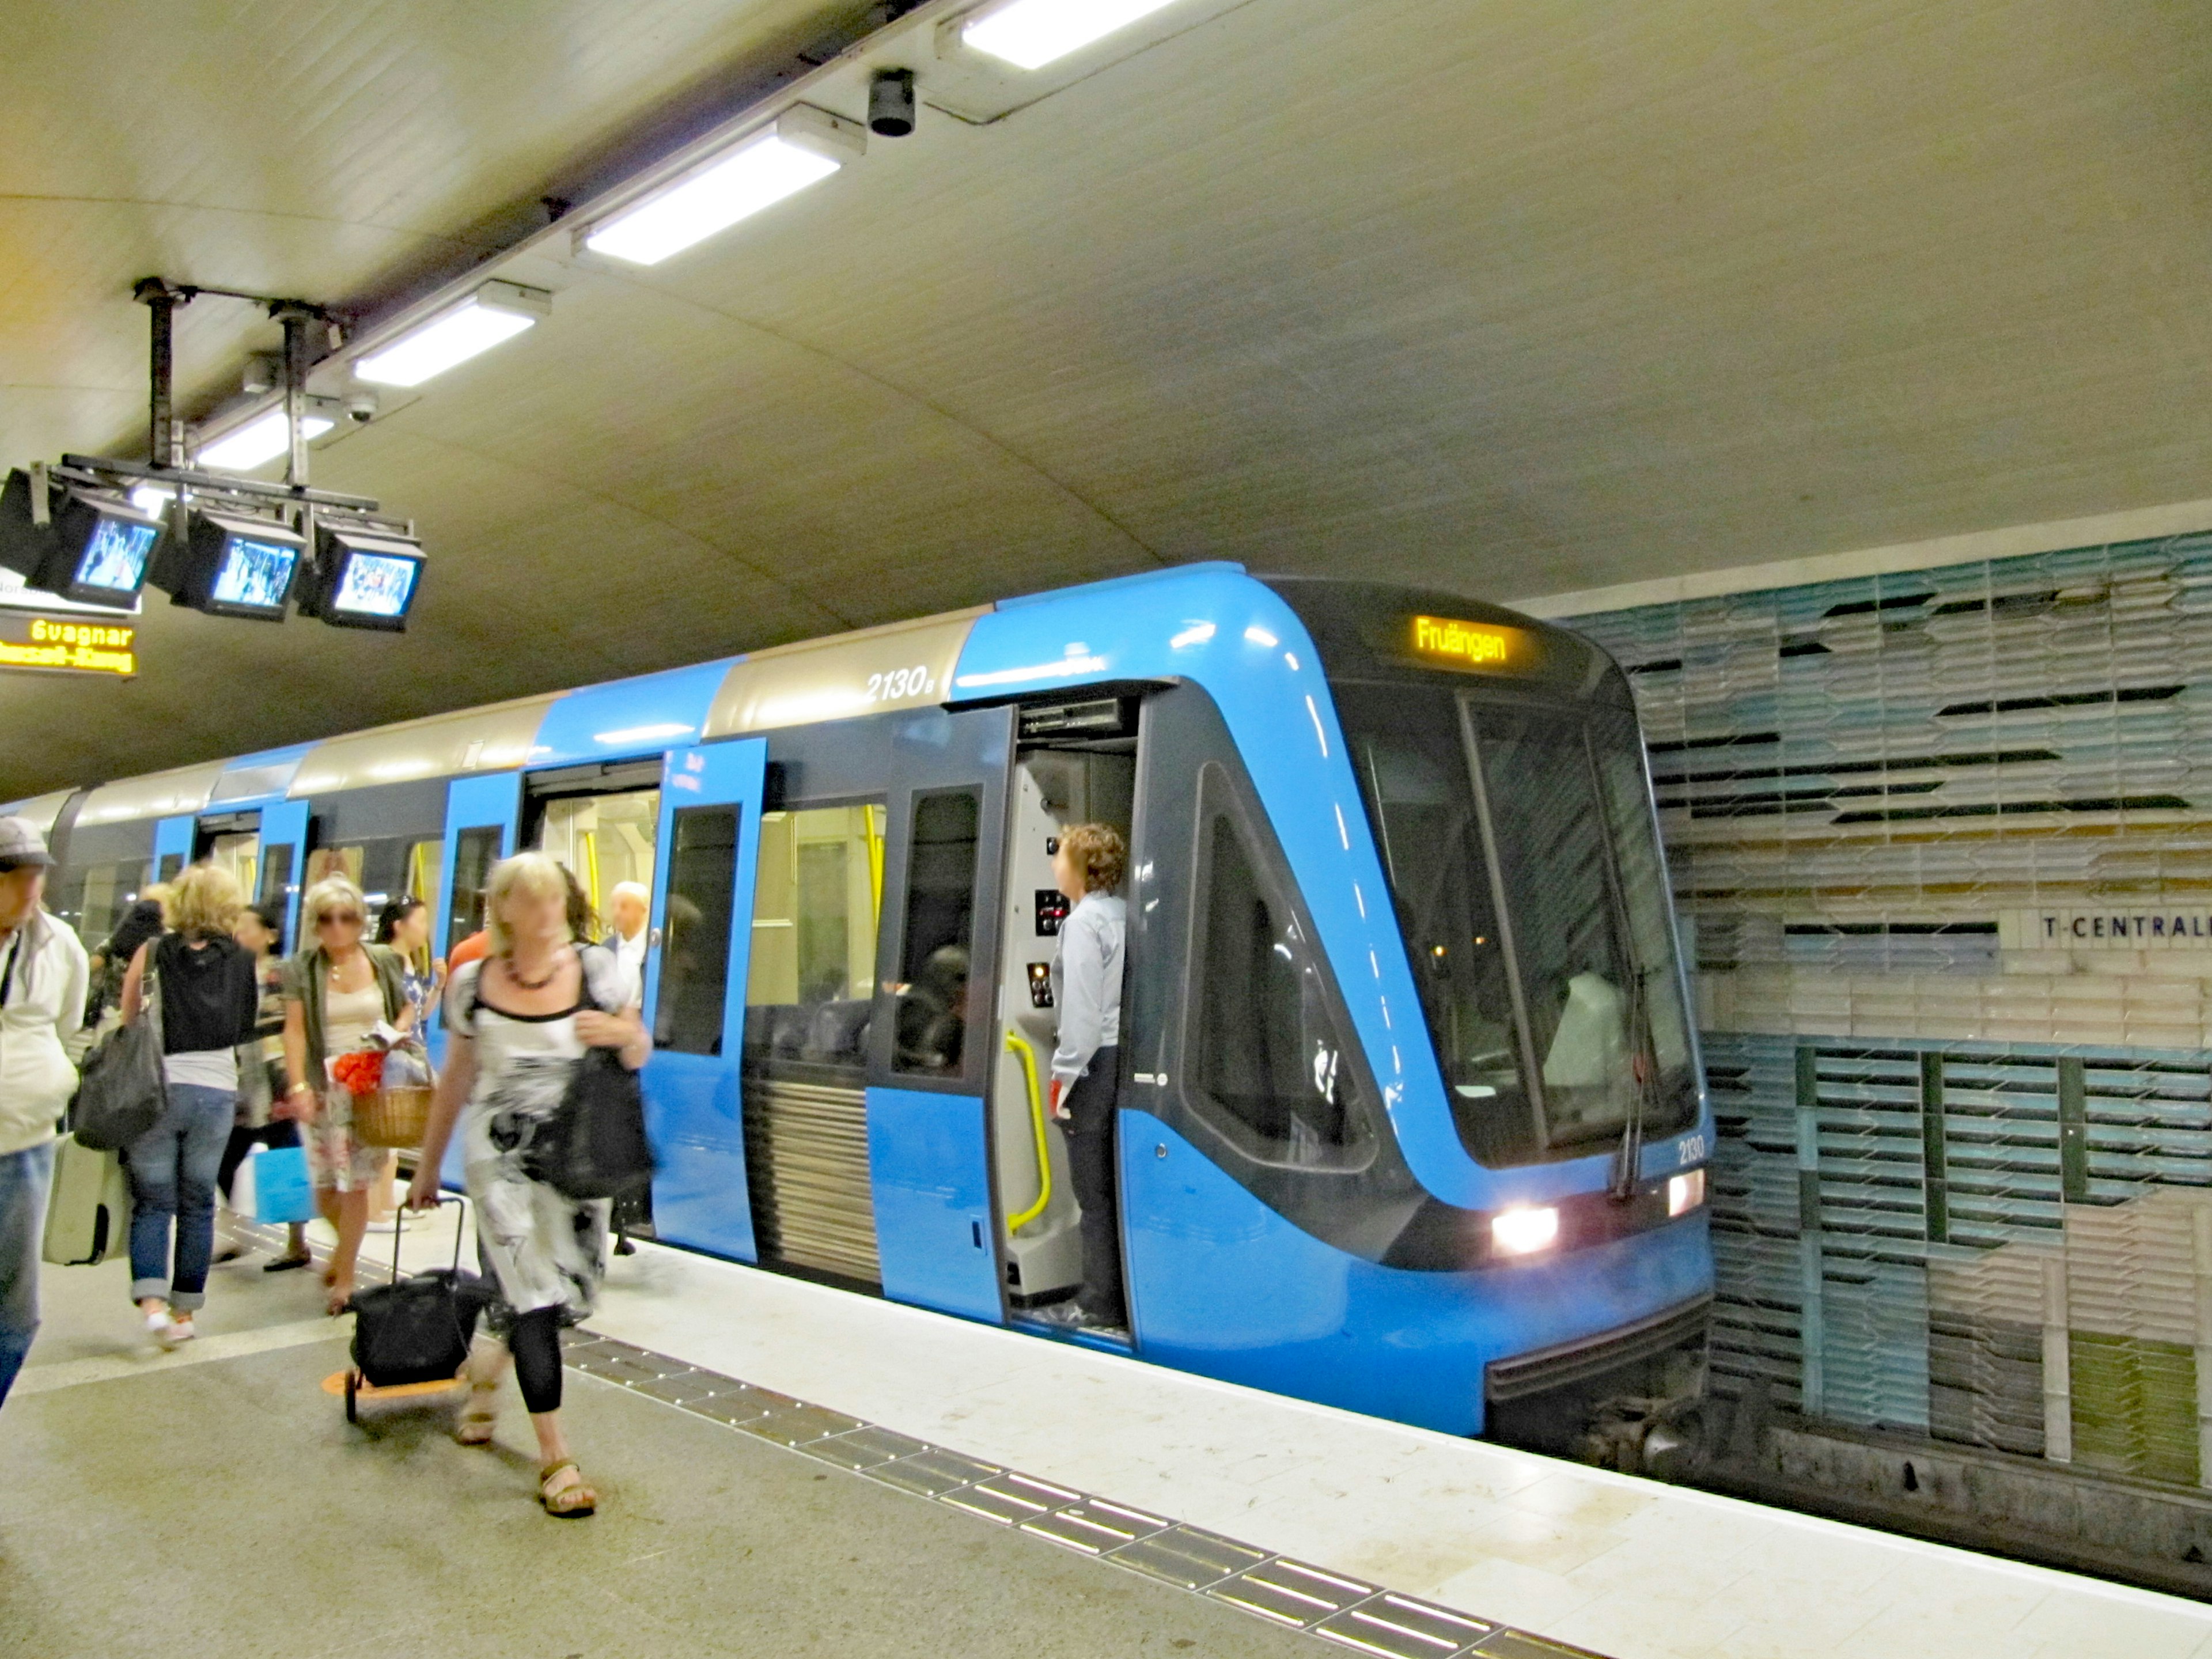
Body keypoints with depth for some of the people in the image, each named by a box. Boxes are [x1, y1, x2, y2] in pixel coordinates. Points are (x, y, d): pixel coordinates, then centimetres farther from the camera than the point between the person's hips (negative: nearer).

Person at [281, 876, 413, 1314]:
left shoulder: (384, 961, 5)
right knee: (324, 1186, 4)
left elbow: (407, 1010, 17)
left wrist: (395, 1036, -4)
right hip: (323, 1088, 0)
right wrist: (298, 1086, -13)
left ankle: (344, 1276, 13)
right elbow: (295, 1030, -4)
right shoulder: (301, 969, 2)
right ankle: (347, 1242, 37)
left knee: (355, 1185, -1)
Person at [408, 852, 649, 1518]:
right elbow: (455, 1081, 9)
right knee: (534, 1295, -7)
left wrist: (621, 1033, -17)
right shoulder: (473, 982, -1)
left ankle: (488, 1367, 42)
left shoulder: (594, 968, -2)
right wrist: (427, 1167, 14)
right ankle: (555, 1458, 4)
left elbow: (638, 1057, 6)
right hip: (500, 1156, -2)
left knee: (572, 1293, 9)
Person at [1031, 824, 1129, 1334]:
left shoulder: (1084, 921, -11)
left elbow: (1082, 1008, -16)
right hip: (1130, 1057, 8)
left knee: (1095, 1193, 0)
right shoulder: (1126, 915, 10)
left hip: (1097, 1063, -8)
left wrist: (1064, 1074, -11)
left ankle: (1100, 1304, 7)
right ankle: (1131, 1293, 19)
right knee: (1119, 1186, 13)